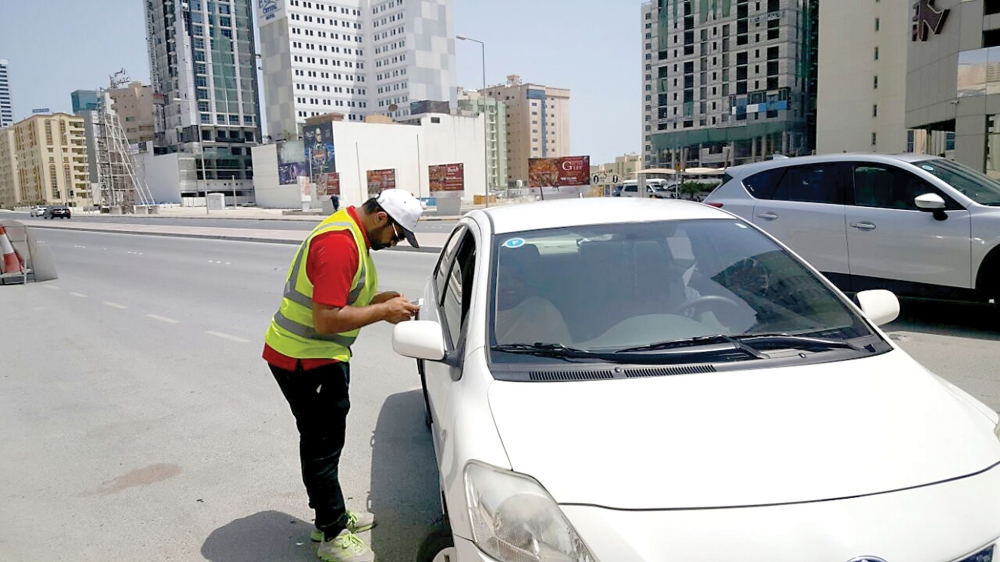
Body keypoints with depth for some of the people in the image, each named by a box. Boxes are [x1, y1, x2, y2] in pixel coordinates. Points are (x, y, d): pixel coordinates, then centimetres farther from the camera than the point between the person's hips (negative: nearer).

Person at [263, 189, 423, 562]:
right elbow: (326, 320, -30)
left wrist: (383, 299, 0)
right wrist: (383, 312, -22)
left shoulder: (352, 234, 7)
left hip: (322, 356, 10)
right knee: (322, 443, 1)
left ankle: (331, 516, 36)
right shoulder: (339, 244, -27)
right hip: (302, 361, -10)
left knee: (325, 440, 20)